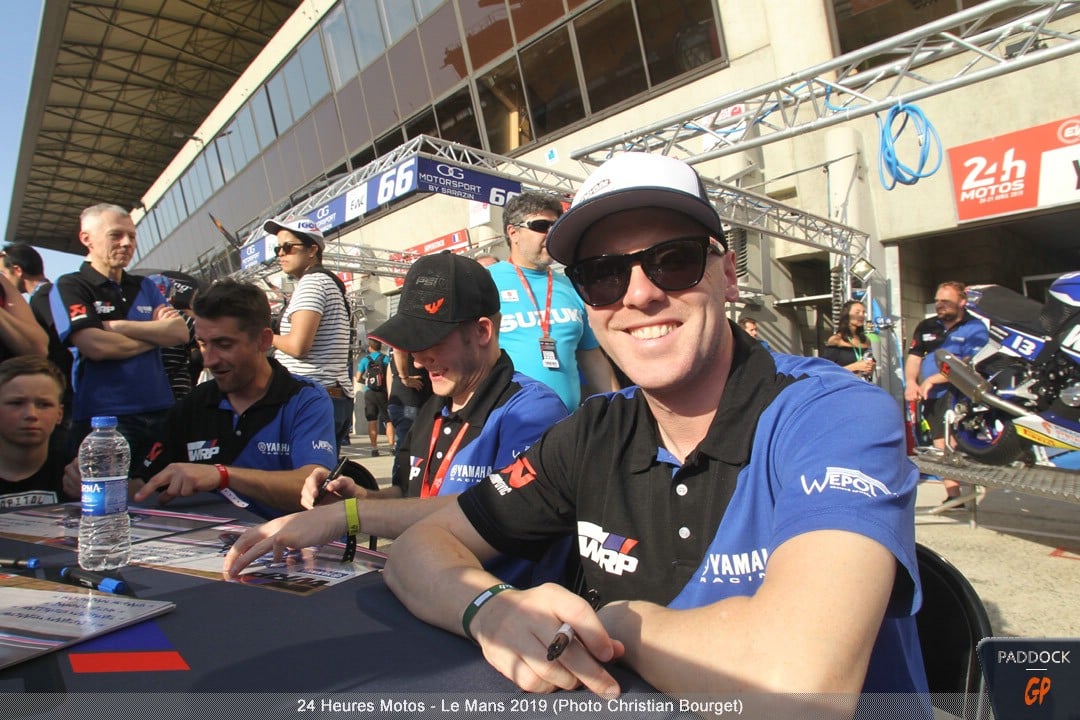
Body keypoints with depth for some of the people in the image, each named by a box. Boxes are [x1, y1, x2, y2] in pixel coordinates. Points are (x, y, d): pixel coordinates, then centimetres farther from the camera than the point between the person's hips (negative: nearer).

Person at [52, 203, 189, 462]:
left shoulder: (145, 287, 15)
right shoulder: (70, 286, 0)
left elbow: (181, 333, 0)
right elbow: (97, 346, -15)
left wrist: (117, 326, -9)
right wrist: (156, 333, -1)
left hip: (160, 412, 4)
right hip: (101, 419, -4)